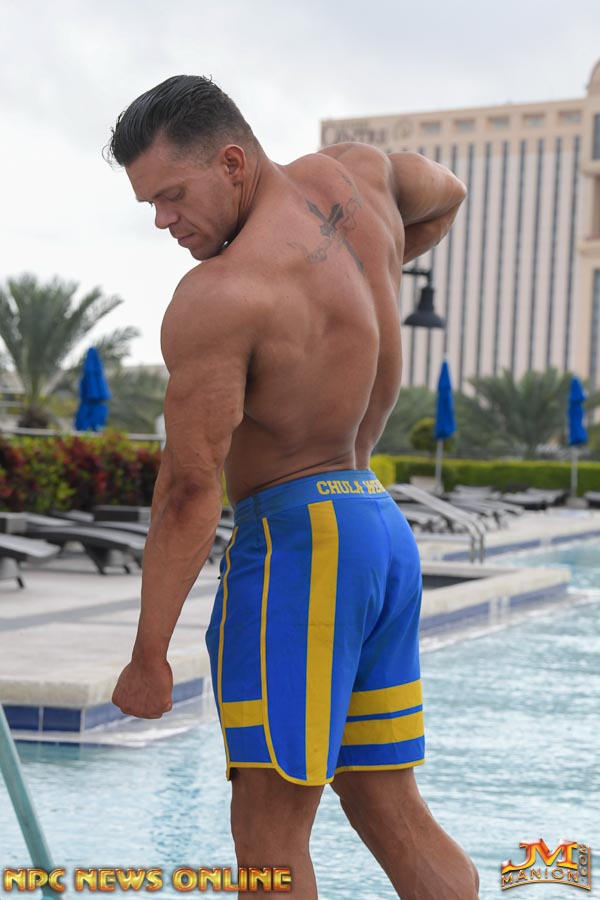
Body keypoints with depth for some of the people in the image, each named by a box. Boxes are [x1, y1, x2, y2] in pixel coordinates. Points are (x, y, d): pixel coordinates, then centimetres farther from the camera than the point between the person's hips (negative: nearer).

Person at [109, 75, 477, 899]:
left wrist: (148, 658, -9)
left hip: (298, 538, -9)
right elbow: (444, 194, 32)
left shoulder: (220, 294, -16)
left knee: (269, 826, -7)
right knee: (388, 809, 11)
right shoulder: (353, 173, 7)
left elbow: (189, 490, -16)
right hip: (381, 526, 9)